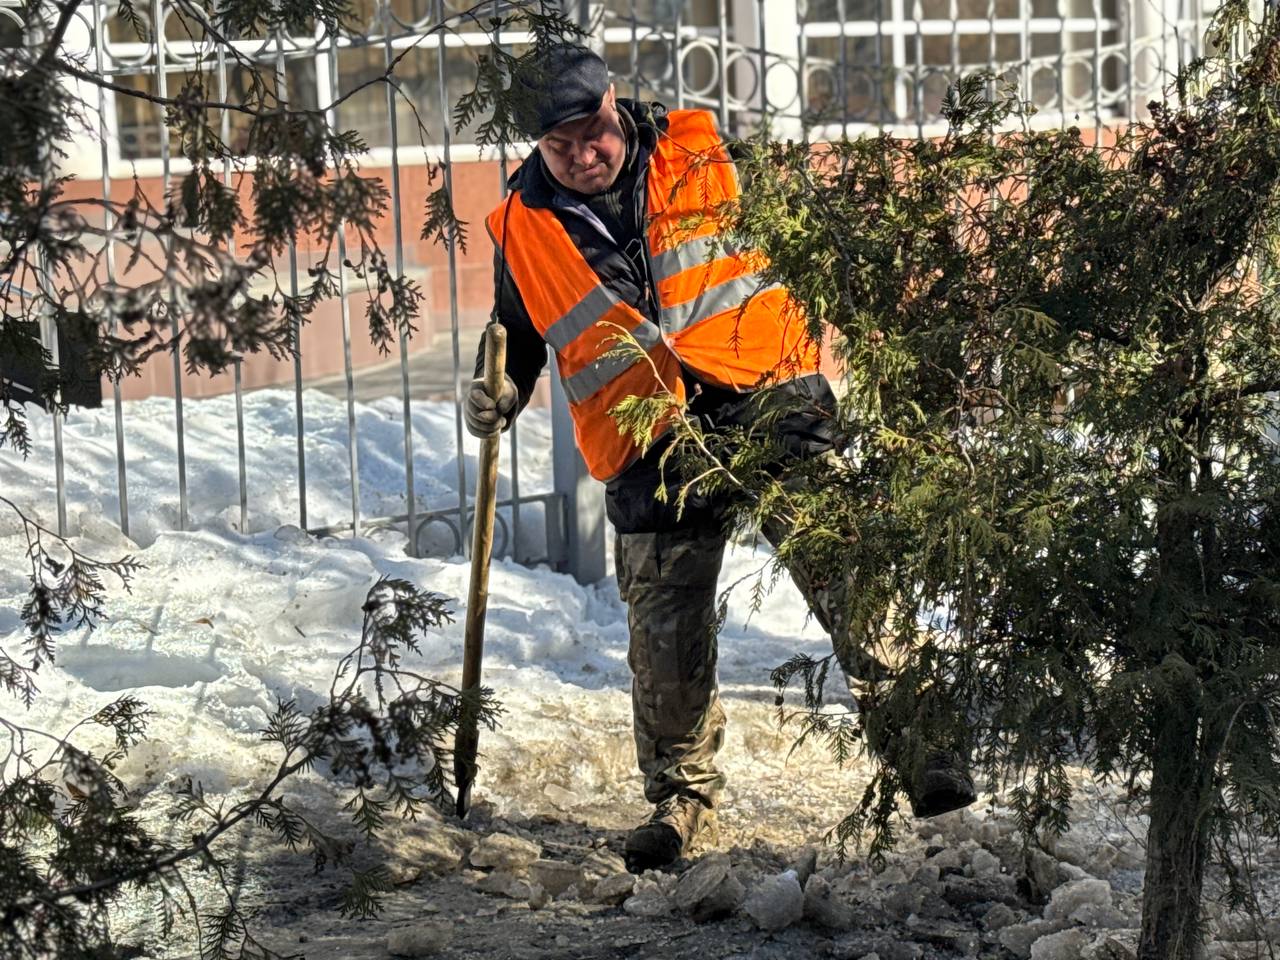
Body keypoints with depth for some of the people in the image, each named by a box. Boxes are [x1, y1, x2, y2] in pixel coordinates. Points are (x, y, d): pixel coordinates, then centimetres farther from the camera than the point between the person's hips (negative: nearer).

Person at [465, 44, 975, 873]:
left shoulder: (704, 153, 1)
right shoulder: (524, 229, 5)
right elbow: (520, 332, 21)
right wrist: (499, 391, 1)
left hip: (771, 399, -1)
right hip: (652, 448, 1)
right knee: (666, 636, 0)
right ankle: (682, 798, 18)